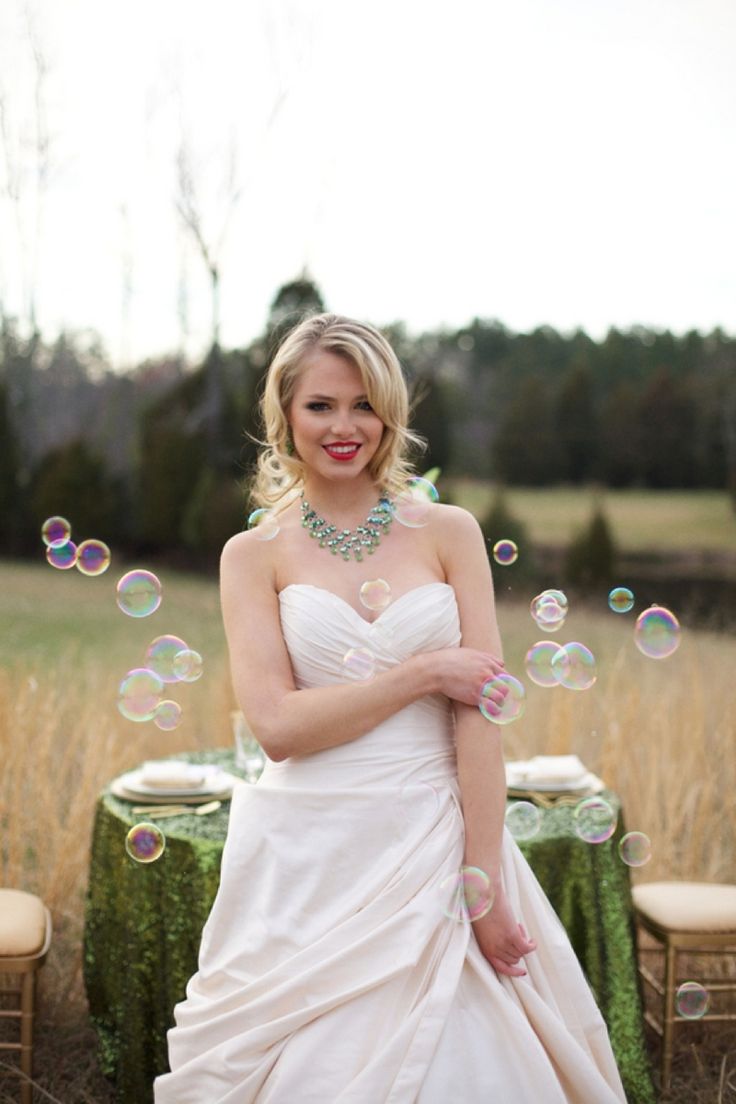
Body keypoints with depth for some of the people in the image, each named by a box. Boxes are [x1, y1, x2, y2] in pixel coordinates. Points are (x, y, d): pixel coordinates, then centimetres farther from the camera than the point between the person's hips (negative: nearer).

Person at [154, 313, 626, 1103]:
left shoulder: (449, 532, 3)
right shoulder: (254, 553, 2)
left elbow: (480, 711, -4)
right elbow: (276, 724, -9)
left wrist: (481, 884, -9)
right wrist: (426, 671, -11)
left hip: (436, 845, 1)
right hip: (308, 862, 0)